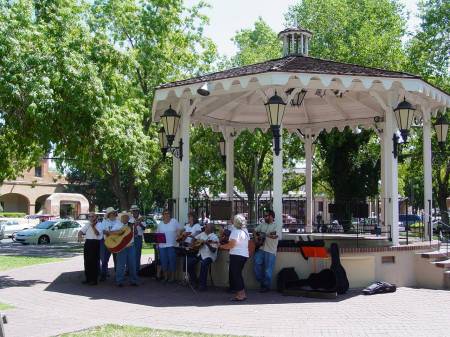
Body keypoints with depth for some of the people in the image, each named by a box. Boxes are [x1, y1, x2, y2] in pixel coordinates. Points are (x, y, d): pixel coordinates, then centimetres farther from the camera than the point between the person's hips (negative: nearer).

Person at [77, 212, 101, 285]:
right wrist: (80, 237, -10)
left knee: (94, 262, -5)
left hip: (95, 243, -6)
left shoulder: (99, 225, -2)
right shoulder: (87, 225, 17)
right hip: (88, 243, 6)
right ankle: (88, 278, 19)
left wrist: (93, 226, -23)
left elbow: (97, 233, -16)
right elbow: (81, 231, 9)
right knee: (87, 261, 9)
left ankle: (94, 279, 0)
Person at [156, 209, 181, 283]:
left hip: (171, 245, -3)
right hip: (162, 245, 3)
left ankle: (172, 277, 6)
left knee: (172, 261, -3)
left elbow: (179, 230, 2)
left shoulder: (174, 221, 1)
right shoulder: (160, 224, 11)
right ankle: (165, 277, 14)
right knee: (163, 261, 4)